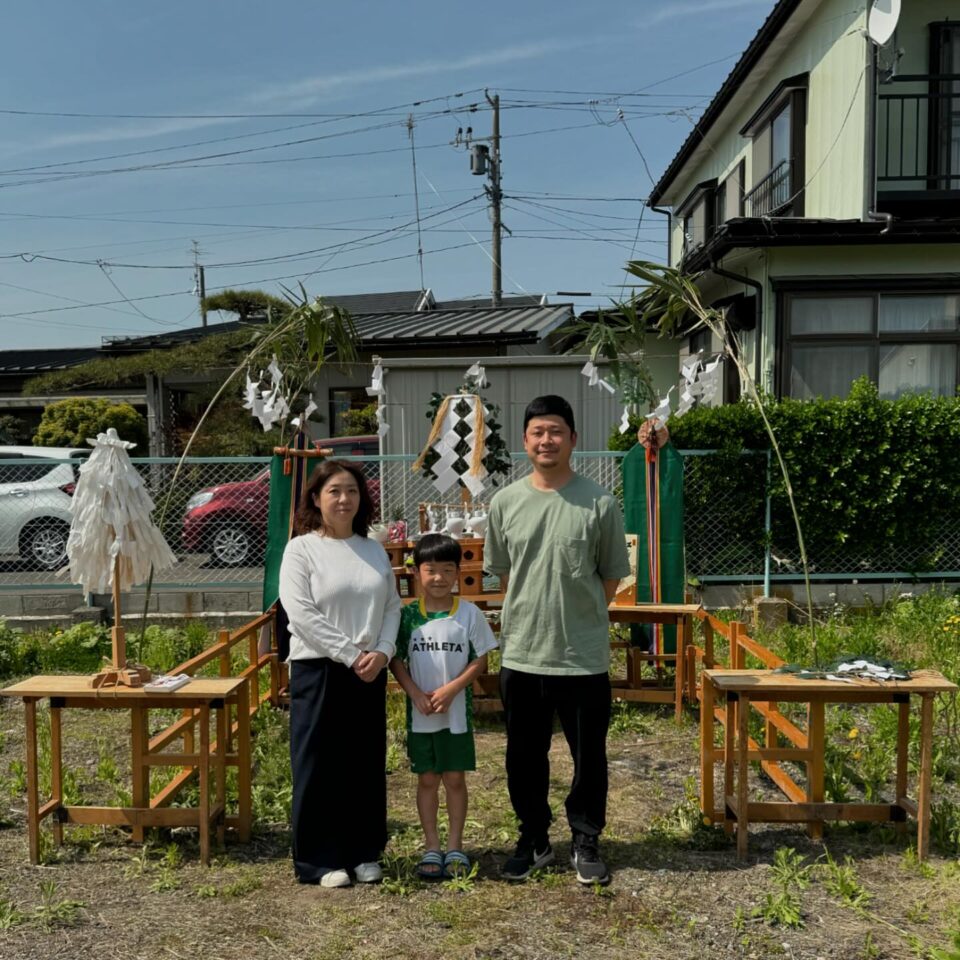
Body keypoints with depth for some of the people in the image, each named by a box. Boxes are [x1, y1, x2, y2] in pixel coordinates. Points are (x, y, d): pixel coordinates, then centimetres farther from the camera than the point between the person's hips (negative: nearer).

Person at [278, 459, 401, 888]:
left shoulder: (375, 551, 10)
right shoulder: (301, 549, -4)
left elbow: (392, 607, 7)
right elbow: (301, 614, -13)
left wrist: (382, 652, -10)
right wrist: (351, 654, -16)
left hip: (370, 674, 5)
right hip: (317, 671, -4)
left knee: (367, 764, 11)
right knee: (319, 767, 3)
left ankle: (364, 853, 25)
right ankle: (318, 860, 16)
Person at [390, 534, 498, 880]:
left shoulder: (469, 614, -6)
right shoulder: (408, 615, -3)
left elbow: (480, 661, -5)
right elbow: (396, 660, 0)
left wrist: (450, 689, -15)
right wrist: (416, 694, -12)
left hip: (456, 712, -1)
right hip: (419, 714, 1)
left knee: (455, 778, 8)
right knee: (427, 779, 10)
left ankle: (455, 846, 21)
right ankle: (431, 847, 21)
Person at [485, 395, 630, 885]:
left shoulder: (599, 503, -8)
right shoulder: (505, 502, 0)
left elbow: (612, 576, 2)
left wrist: (580, 617, 5)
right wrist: (531, 615, 8)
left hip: (584, 657, -2)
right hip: (520, 655, 3)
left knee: (589, 757, 11)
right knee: (525, 757, 15)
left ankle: (585, 844, 30)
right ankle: (533, 840, 33)